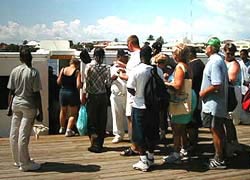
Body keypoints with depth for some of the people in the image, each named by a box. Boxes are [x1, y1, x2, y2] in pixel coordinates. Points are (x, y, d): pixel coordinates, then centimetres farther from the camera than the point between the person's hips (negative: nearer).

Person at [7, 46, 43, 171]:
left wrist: (10, 106, 16)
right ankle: (24, 164, 8)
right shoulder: (33, 72, -12)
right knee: (24, 135, -1)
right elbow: (36, 94, -12)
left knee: (14, 134, 12)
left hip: (16, 104, 5)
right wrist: (40, 112, -7)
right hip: (29, 106, -5)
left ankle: (17, 160, 26)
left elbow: (11, 91, 5)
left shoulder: (14, 71, 1)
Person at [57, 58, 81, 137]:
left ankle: (62, 128, 40)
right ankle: (68, 130, 0)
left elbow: (58, 82, 5)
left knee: (63, 111, 24)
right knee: (73, 114, 10)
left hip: (63, 92, 4)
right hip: (73, 93, -4)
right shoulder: (77, 72, -11)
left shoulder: (63, 70, 1)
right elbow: (78, 85, -18)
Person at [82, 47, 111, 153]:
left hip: (92, 96, -2)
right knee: (102, 121, 11)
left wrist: (83, 97, -2)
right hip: (103, 96, 2)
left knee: (92, 120, 6)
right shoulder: (106, 67, -4)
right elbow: (108, 84, -4)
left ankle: (94, 144, 2)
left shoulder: (89, 66, -9)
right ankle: (100, 144, 17)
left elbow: (86, 84, -10)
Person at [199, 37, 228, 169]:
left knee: (215, 131, -1)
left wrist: (203, 92, -13)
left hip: (213, 103, -10)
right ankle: (220, 156, 28)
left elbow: (216, 85, -27)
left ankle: (219, 160, 9)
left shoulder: (214, 62, -20)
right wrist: (205, 91, 17)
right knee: (219, 129, 17)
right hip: (219, 102, 10)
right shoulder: (219, 60, 12)